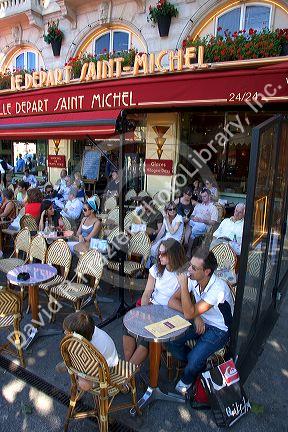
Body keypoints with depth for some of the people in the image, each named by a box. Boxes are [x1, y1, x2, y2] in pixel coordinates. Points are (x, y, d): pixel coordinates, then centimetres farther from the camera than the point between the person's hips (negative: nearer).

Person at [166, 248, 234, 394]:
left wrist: (184, 285, -35)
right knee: (170, 341, -13)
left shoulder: (218, 288, -33)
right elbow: (172, 301, -10)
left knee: (194, 359, -22)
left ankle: (187, 379, 15)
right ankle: (198, 365, 14)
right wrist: (195, 316, -21)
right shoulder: (193, 279, -16)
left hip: (219, 330, -5)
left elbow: (189, 314, -31)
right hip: (200, 322, 6)